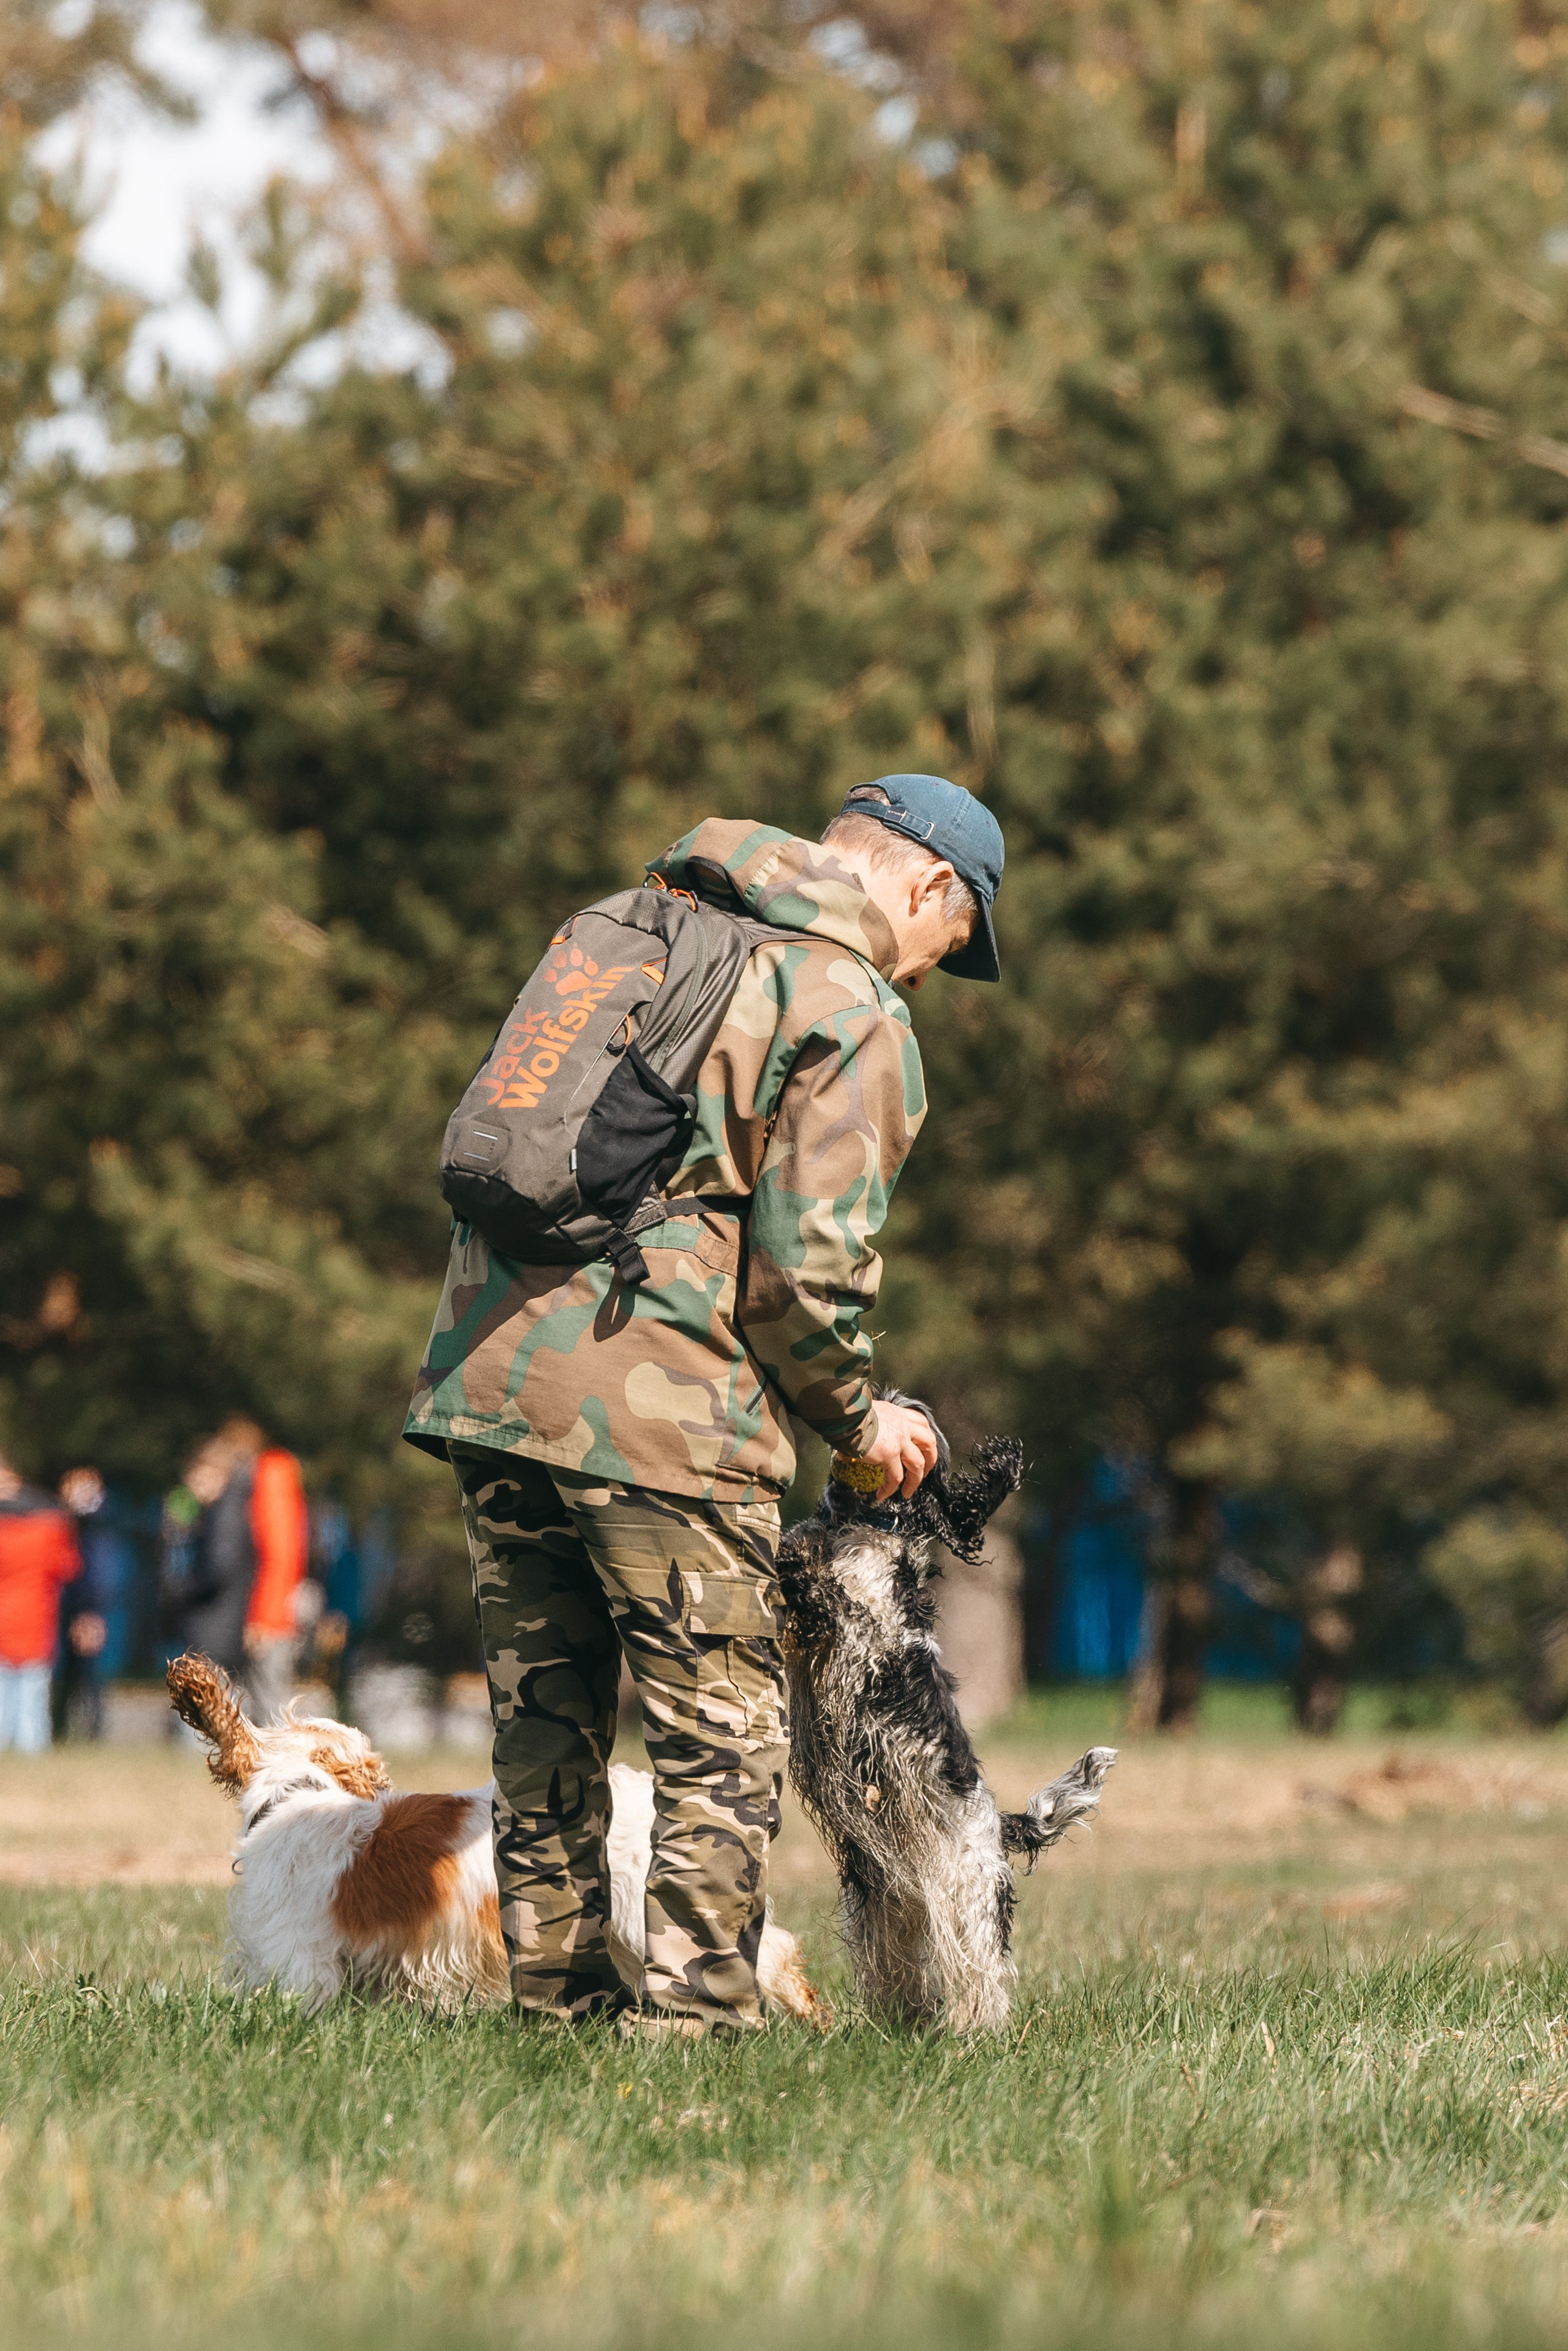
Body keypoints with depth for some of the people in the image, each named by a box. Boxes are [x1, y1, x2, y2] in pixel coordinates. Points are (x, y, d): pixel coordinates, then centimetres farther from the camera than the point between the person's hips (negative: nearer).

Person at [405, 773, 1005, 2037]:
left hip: (488, 1364, 7)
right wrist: (856, 1419, 3)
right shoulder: (856, 1018, -5)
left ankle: (558, 1991, 21)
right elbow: (810, 1256, -13)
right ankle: (697, 2008, -1)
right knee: (721, 1734, 2)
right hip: (660, 1405, -7)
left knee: (545, 1719, 16)